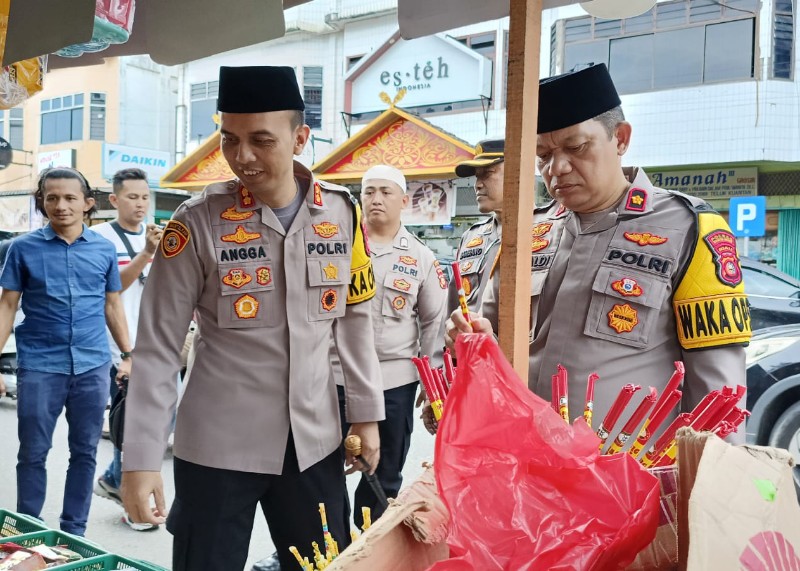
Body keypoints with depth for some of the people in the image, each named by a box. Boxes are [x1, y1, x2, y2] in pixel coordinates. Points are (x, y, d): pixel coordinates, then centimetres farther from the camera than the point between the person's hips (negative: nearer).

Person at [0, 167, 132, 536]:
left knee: (85, 452, 10)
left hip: (93, 367, 2)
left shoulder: (104, 250, 5)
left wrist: (128, 354, 8)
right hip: (39, 366, -2)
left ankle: (74, 531, 24)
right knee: (33, 453, 8)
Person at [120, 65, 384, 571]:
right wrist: (141, 458, -11)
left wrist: (366, 413, 8)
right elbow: (158, 348, -8)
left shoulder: (341, 212, -2)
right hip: (217, 446, -3)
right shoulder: (198, 223, -11)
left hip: (315, 441, 3)